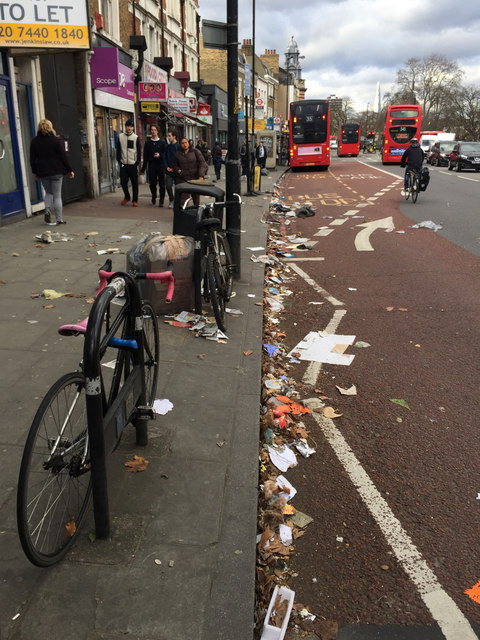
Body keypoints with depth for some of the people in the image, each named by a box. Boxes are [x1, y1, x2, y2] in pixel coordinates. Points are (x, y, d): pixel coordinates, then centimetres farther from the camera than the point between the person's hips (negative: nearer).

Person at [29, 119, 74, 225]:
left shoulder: (34, 142, 3)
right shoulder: (56, 141, -8)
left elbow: (32, 159, 6)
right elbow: (63, 157, -8)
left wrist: (35, 172, 16)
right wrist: (70, 170, -1)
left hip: (42, 172, 3)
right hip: (56, 172, -3)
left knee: (48, 192, 22)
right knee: (57, 196, 2)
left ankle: (47, 211, 1)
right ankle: (59, 219, 3)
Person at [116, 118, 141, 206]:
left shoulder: (136, 137, 1)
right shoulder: (120, 136, 6)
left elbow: (139, 151, 2)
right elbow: (118, 150, 10)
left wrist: (137, 162, -5)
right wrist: (119, 160, 1)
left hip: (133, 164, -2)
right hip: (123, 164, 2)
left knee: (135, 183, 1)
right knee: (123, 182, 1)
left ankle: (135, 200, 10)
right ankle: (126, 197, 22)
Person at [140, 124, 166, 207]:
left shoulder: (162, 142, 7)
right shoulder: (147, 142, 10)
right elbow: (145, 156, 9)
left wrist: (160, 155, -16)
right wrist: (143, 168, 4)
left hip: (160, 165, -1)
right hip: (151, 166, 1)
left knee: (162, 184, -4)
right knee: (152, 184, 1)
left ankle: (161, 201, 3)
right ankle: (153, 197, 26)